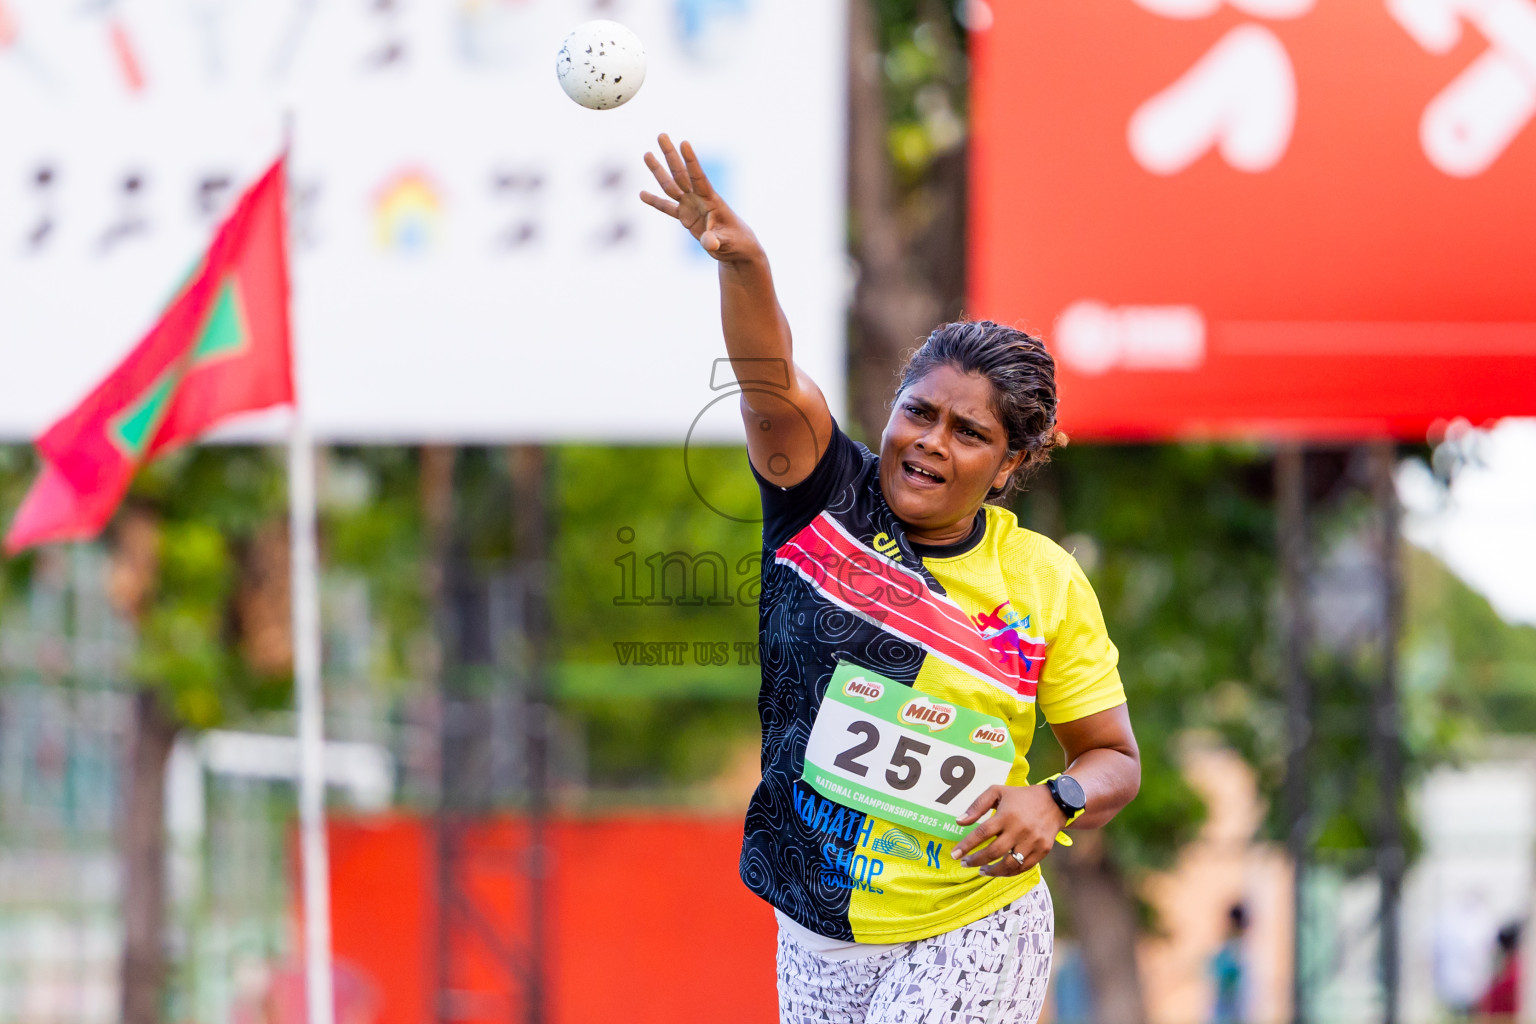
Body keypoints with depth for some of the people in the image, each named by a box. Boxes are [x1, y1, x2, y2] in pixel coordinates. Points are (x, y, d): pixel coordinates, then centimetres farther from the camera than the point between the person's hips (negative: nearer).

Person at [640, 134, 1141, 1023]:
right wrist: (743, 261, -42)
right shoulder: (828, 501, -4)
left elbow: (1115, 759, 3)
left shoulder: (1046, 583, -5)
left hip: (970, 946, -2)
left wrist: (1055, 801, -20)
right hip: (819, 940, 2)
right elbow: (771, 381, -23)